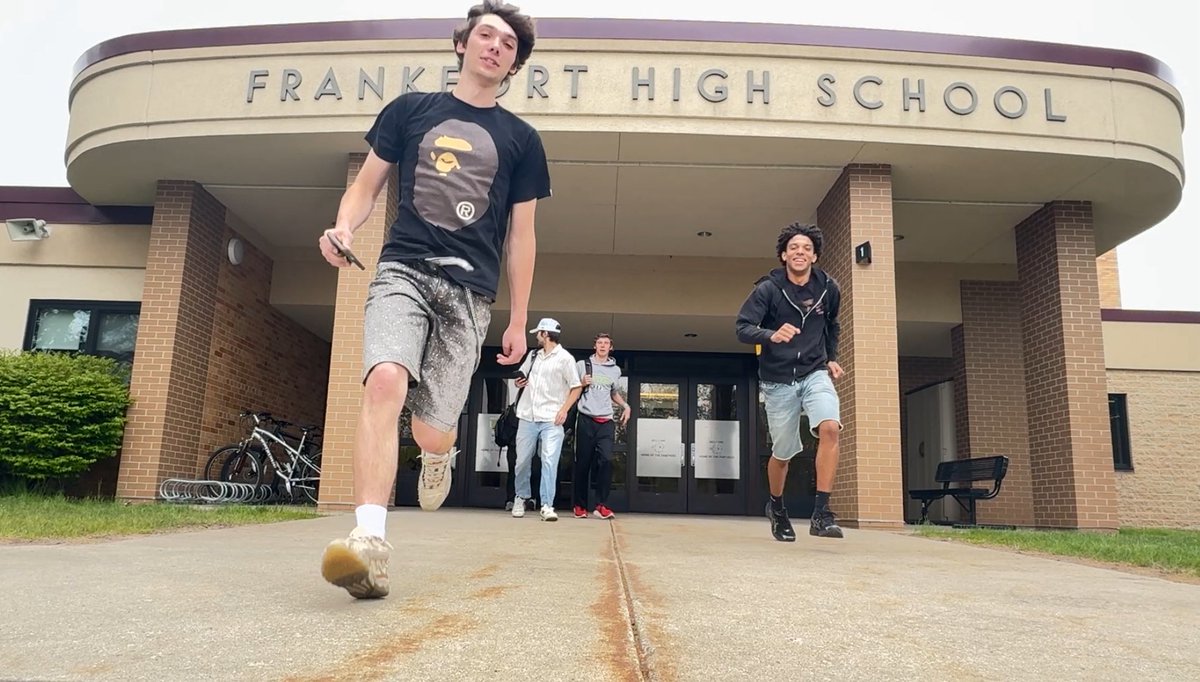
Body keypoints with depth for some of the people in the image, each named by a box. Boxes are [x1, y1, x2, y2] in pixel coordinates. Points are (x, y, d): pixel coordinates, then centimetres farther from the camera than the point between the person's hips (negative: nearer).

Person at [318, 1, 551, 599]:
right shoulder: (410, 109, 13)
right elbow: (367, 184, 14)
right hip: (403, 268, 0)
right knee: (385, 380, -27)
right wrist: (344, 226, -9)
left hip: (469, 288, 0)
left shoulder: (520, 139, 12)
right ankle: (370, 540, -28)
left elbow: (521, 234, 12)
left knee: (431, 431, -3)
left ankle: (439, 456, 36)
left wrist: (519, 320, 9)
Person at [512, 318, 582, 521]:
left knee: (550, 462, -13)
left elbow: (576, 387, -2)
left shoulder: (565, 358, -3)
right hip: (528, 417, 5)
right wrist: (519, 381, 3)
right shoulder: (533, 354, 14)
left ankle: (547, 506, -12)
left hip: (551, 420, -5)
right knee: (522, 461, 10)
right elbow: (521, 375, 27)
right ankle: (520, 498, 28)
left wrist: (564, 409, -13)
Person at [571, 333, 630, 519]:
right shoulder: (582, 365, 6)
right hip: (586, 420, -2)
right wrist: (582, 384, -8)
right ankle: (580, 505, 11)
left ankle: (601, 505, -8)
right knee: (583, 463, 1)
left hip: (606, 422, 2)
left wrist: (625, 406, 12)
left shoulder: (615, 370, 14)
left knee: (606, 460, -13)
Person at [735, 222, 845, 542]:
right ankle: (776, 507, 36)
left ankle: (821, 514, -20)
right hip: (778, 380, -2)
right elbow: (743, 329, -18)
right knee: (783, 452, 6)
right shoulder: (768, 289, -10)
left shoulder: (828, 288, 1)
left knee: (830, 428, -26)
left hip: (815, 374, 2)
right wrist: (772, 335, -36)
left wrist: (831, 358, 12)